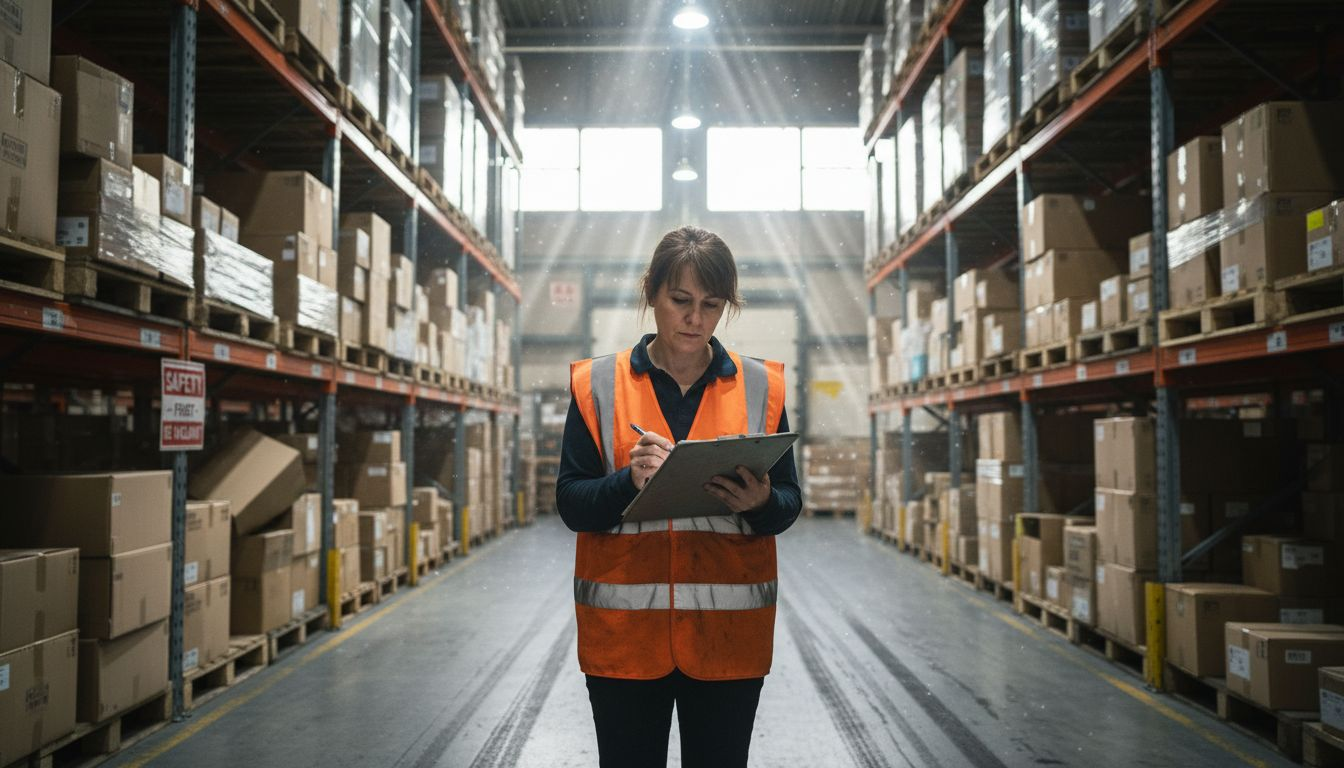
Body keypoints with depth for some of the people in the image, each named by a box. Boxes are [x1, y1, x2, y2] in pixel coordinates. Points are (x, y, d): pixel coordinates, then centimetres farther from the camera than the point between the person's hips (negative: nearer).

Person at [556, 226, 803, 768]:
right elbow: (570, 504, 0)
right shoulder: (598, 384, 3)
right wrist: (630, 481, -19)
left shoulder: (759, 386, 6)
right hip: (624, 632, 0)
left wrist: (759, 503, -16)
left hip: (728, 634, 1)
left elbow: (789, 503, 6)